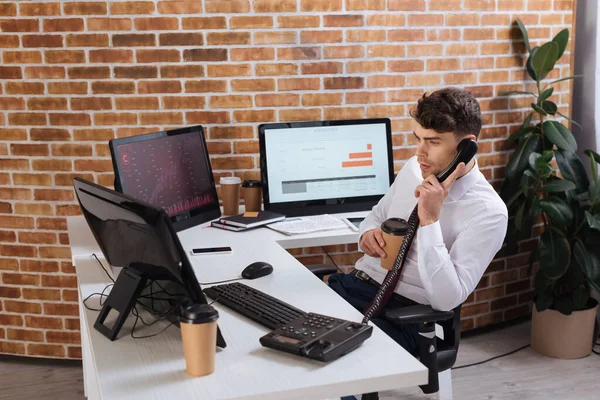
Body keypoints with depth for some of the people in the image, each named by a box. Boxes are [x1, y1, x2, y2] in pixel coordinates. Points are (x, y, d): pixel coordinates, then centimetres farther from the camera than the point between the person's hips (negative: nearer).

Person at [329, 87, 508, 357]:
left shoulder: (488, 212, -14)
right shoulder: (414, 168, 6)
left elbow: (446, 300, -20)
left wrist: (429, 220, -25)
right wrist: (367, 233, 0)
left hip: (400, 314, -6)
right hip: (352, 284, 6)